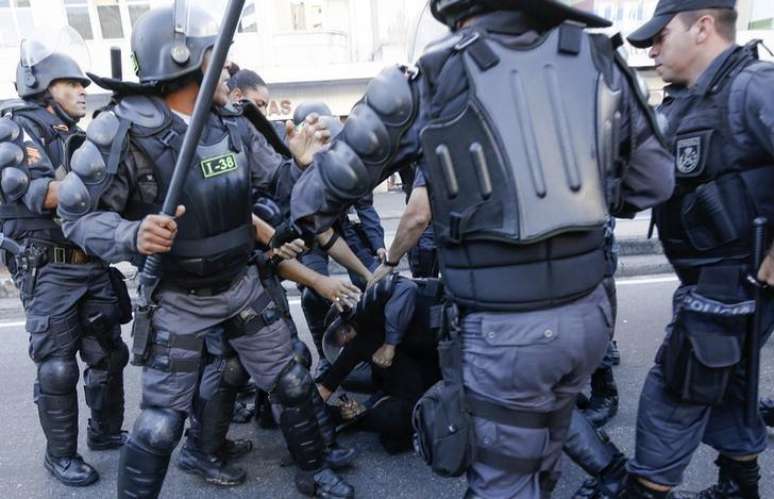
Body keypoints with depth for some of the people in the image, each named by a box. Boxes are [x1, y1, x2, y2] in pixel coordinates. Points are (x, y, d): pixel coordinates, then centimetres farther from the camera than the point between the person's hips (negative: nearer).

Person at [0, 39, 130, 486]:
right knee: (58, 369, 1)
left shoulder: (81, 139, 14)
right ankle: (61, 455, 20)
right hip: (49, 271, -6)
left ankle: (106, 432, 32)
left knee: (109, 355, 13)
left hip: (95, 265, 6)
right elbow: (36, 194, -22)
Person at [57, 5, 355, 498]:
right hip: (178, 300, -5)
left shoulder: (233, 126, -1)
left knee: (293, 383, 14)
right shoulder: (127, 130, -18)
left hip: (242, 285, 6)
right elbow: (78, 213, -15)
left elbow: (278, 184, 6)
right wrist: (133, 236, -34)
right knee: (161, 423, 3)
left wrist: (302, 163, -15)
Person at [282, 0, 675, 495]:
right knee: (541, 456, 28)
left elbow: (340, 173, 0)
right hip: (588, 312, 5)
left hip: (507, 329, -5)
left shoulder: (434, 78, -6)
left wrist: (297, 224, 19)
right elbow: (654, 180, 12)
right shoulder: (597, 59, 5)